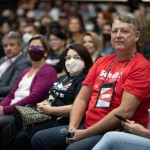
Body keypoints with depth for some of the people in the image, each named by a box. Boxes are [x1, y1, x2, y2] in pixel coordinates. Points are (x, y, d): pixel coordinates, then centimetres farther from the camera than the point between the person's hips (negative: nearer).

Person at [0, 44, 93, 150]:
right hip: (46, 118, 9)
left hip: (61, 122, -9)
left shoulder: (84, 81, -6)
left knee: (22, 137, -27)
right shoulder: (63, 79, 24)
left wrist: (50, 110, -16)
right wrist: (42, 104, 2)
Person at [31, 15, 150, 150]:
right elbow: (82, 98, 13)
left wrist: (86, 133, -16)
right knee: (39, 139, 3)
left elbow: (125, 111, -18)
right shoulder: (102, 62, 14)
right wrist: (72, 127, -5)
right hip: (87, 126, 8)